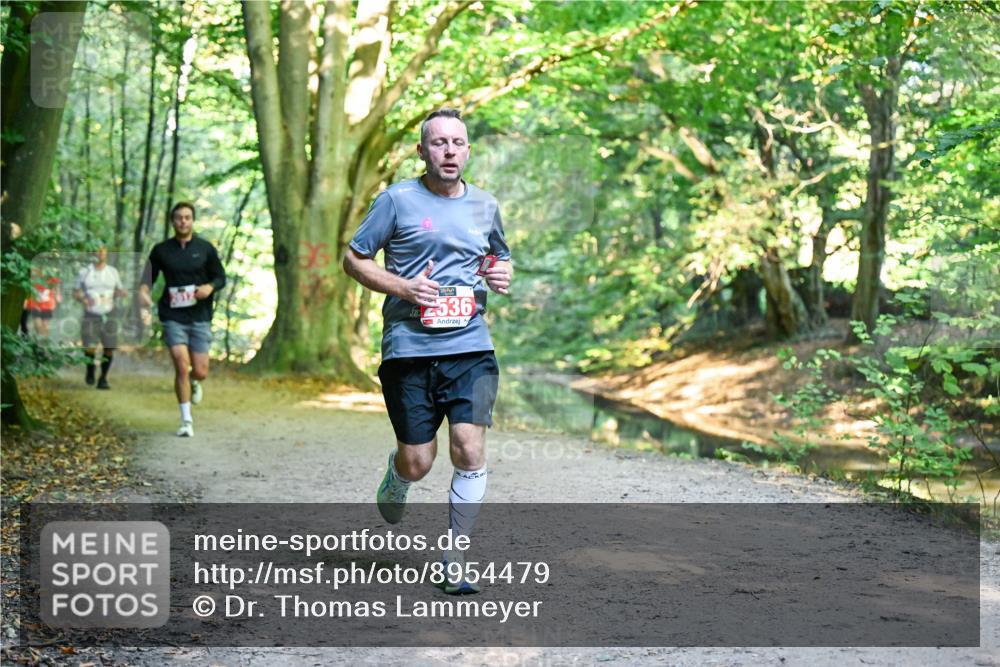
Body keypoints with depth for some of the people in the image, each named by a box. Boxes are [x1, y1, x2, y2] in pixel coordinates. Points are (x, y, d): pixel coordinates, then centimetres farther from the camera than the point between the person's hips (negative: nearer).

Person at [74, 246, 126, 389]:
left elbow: (119, 291, 16)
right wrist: (83, 299, -12)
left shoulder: (112, 272, 10)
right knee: (90, 348, -13)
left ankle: (103, 378, 13)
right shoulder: (84, 272, 5)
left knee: (109, 348, -5)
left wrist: (122, 292, -8)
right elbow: (75, 292, 10)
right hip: (90, 315, -2)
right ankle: (90, 371, 17)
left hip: (109, 315, 2)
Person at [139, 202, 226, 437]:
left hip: (200, 318, 1)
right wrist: (144, 290, -9)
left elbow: (221, 277, 9)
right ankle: (186, 420, 0)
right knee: (181, 367, -12)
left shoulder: (205, 249, 4)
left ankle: (193, 383, 39)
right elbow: (148, 277, 13)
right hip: (173, 318, -1)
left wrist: (210, 287, -12)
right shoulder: (161, 250, 4)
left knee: (200, 372, -1)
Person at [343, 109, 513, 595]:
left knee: (470, 449, -11)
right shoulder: (397, 200, 1)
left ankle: (455, 561, 4)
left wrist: (502, 276, 5)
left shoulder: (485, 206, 13)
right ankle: (394, 475, 40)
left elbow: (501, 258, 29)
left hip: (470, 348, 3)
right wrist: (402, 287, -11)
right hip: (409, 349, -2)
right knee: (418, 462, 0)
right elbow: (353, 259, 4)